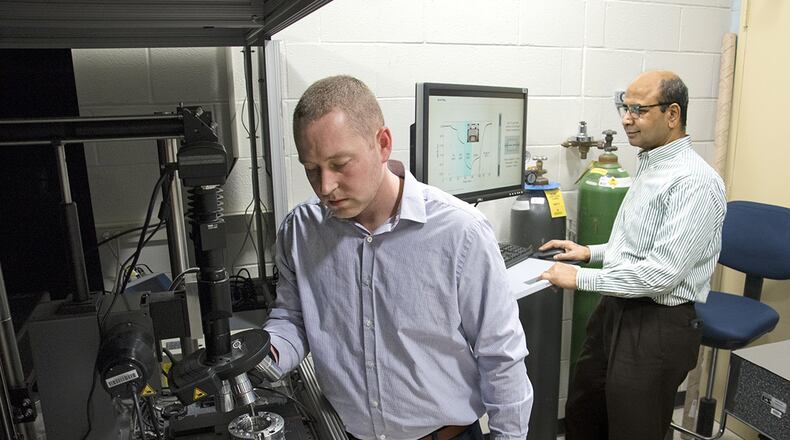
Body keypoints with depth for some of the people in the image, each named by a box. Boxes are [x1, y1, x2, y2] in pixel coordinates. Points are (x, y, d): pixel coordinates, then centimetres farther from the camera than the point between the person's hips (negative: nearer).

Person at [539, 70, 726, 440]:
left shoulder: (694, 181, -20)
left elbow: (662, 272, -25)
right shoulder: (649, 166, 10)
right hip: (615, 312, 9)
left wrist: (580, 278, -19)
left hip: (658, 327, -9)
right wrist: (591, 252, 12)